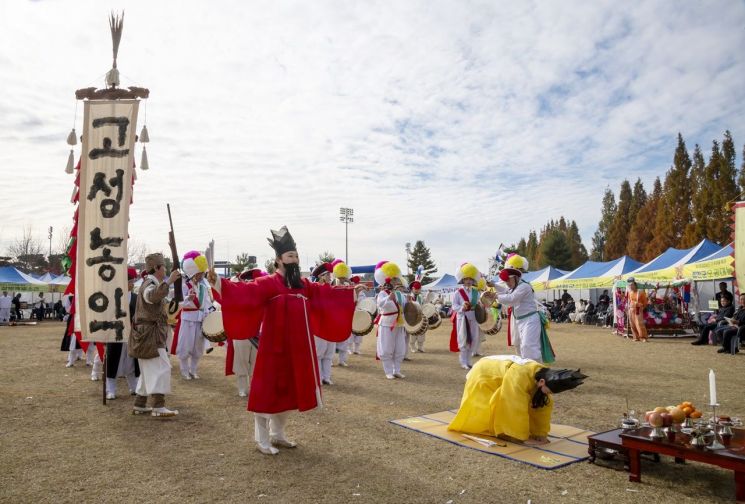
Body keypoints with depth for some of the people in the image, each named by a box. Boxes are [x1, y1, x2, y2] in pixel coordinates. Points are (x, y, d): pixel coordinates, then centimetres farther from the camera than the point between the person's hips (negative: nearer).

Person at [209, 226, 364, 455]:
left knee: (290, 391, 15)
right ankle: (262, 439, 17)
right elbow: (245, 291, -25)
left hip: (297, 348, 7)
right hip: (275, 348, -7)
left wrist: (352, 291, 24)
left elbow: (326, 293, 19)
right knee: (269, 391, 2)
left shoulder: (303, 285, 9)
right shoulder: (268, 283, -11)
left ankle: (277, 434, 31)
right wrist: (219, 283, -41)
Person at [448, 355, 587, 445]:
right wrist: (524, 437, -30)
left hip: (498, 376, 7)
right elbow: (517, 408, -38)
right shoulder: (519, 376, -44)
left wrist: (541, 433, -12)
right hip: (482, 376, -7)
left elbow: (545, 406, -9)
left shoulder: (544, 374, -19)